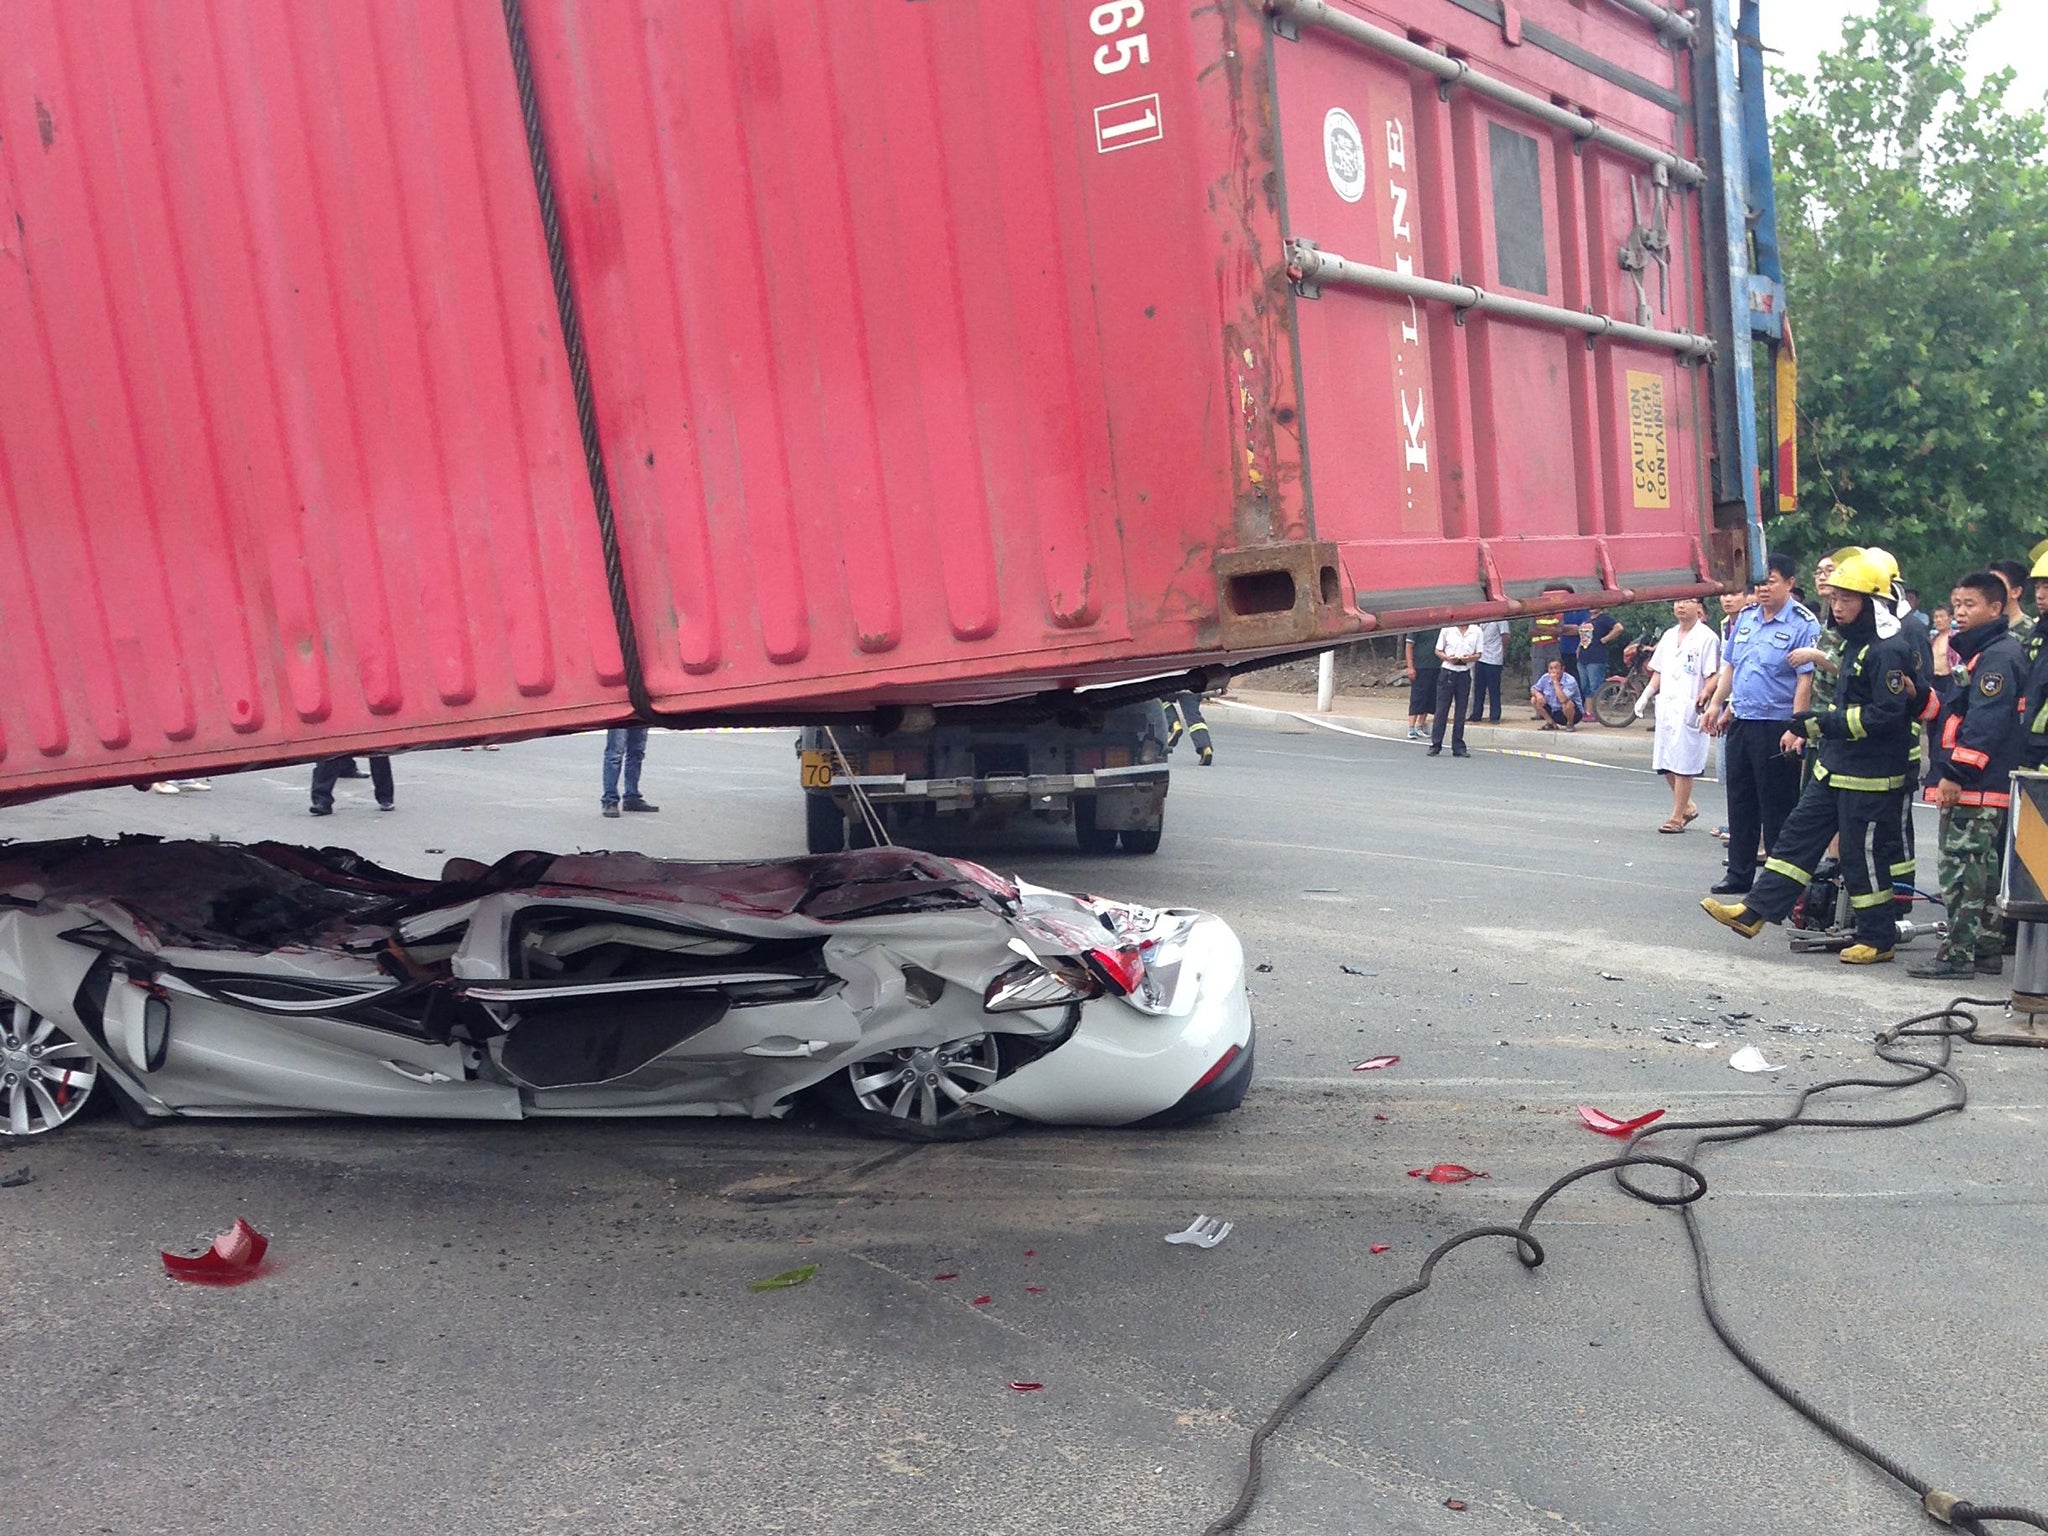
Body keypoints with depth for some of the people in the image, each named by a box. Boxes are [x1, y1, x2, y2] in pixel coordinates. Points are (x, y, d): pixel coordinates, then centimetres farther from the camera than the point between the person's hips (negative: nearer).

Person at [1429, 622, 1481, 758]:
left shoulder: (1476, 631, 5)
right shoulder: (1446, 629, 1)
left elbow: (1478, 654, 8)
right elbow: (1438, 651, 5)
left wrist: (1469, 658, -13)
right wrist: (1448, 658, -15)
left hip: (1465, 674, 2)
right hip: (1447, 671, -2)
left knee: (1461, 712, 5)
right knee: (1441, 710, -1)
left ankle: (1458, 747, 12)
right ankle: (1435, 745, 5)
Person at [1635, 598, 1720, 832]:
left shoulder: (1707, 638, -5)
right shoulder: (1669, 636, 16)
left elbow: (1713, 676, -9)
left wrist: (1703, 697, -23)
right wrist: (1645, 696, 10)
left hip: (1689, 710, -7)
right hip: (1666, 707, 7)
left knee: (1683, 764, -3)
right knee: (1665, 763, 10)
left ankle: (1677, 817, 5)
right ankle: (1687, 806, 27)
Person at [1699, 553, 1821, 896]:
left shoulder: (1802, 624, -10)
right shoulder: (1745, 618, 11)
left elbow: (1805, 680, -14)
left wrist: (1795, 728, -18)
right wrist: (1716, 703, 12)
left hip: (1775, 726, -7)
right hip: (1740, 723, 7)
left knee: (1777, 807, 1)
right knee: (1740, 800, 13)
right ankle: (1740, 873, 23)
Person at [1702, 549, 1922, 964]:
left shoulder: (1890, 650, -18)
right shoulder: (1856, 642, 13)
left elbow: (1884, 715, -25)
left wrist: (1821, 723, -25)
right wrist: (1810, 728, 18)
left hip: (1871, 776, -10)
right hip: (1836, 767, 10)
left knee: (1864, 855, 0)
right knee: (1798, 835, 8)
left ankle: (1879, 939, 14)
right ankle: (1754, 911, 11)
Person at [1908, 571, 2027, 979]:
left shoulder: (1998, 656, -13)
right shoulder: (1976, 651, 19)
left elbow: (1985, 722, -22)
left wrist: (1955, 772, -24)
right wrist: (1922, 697, 8)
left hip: (1978, 784, -11)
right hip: (1972, 782, 11)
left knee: (1961, 867, -9)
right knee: (1983, 869, 14)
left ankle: (1957, 954, -7)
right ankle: (1987, 950, 21)